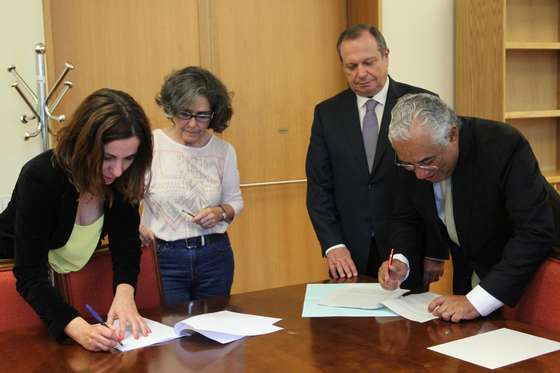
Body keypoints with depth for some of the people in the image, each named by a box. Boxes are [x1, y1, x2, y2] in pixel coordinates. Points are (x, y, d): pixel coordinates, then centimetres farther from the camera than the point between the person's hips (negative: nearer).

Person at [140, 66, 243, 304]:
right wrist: (137, 228, -18)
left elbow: (235, 200, 13)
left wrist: (221, 213, -8)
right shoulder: (150, 145, -9)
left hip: (215, 255, 3)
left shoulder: (224, 151, 1)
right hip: (163, 257, -3)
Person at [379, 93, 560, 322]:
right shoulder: (414, 157, -12)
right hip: (472, 276, 4)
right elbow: (406, 219, 2)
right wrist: (400, 262, -19)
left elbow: (536, 232, -33)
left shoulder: (504, 145, -28)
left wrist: (478, 302, -38)